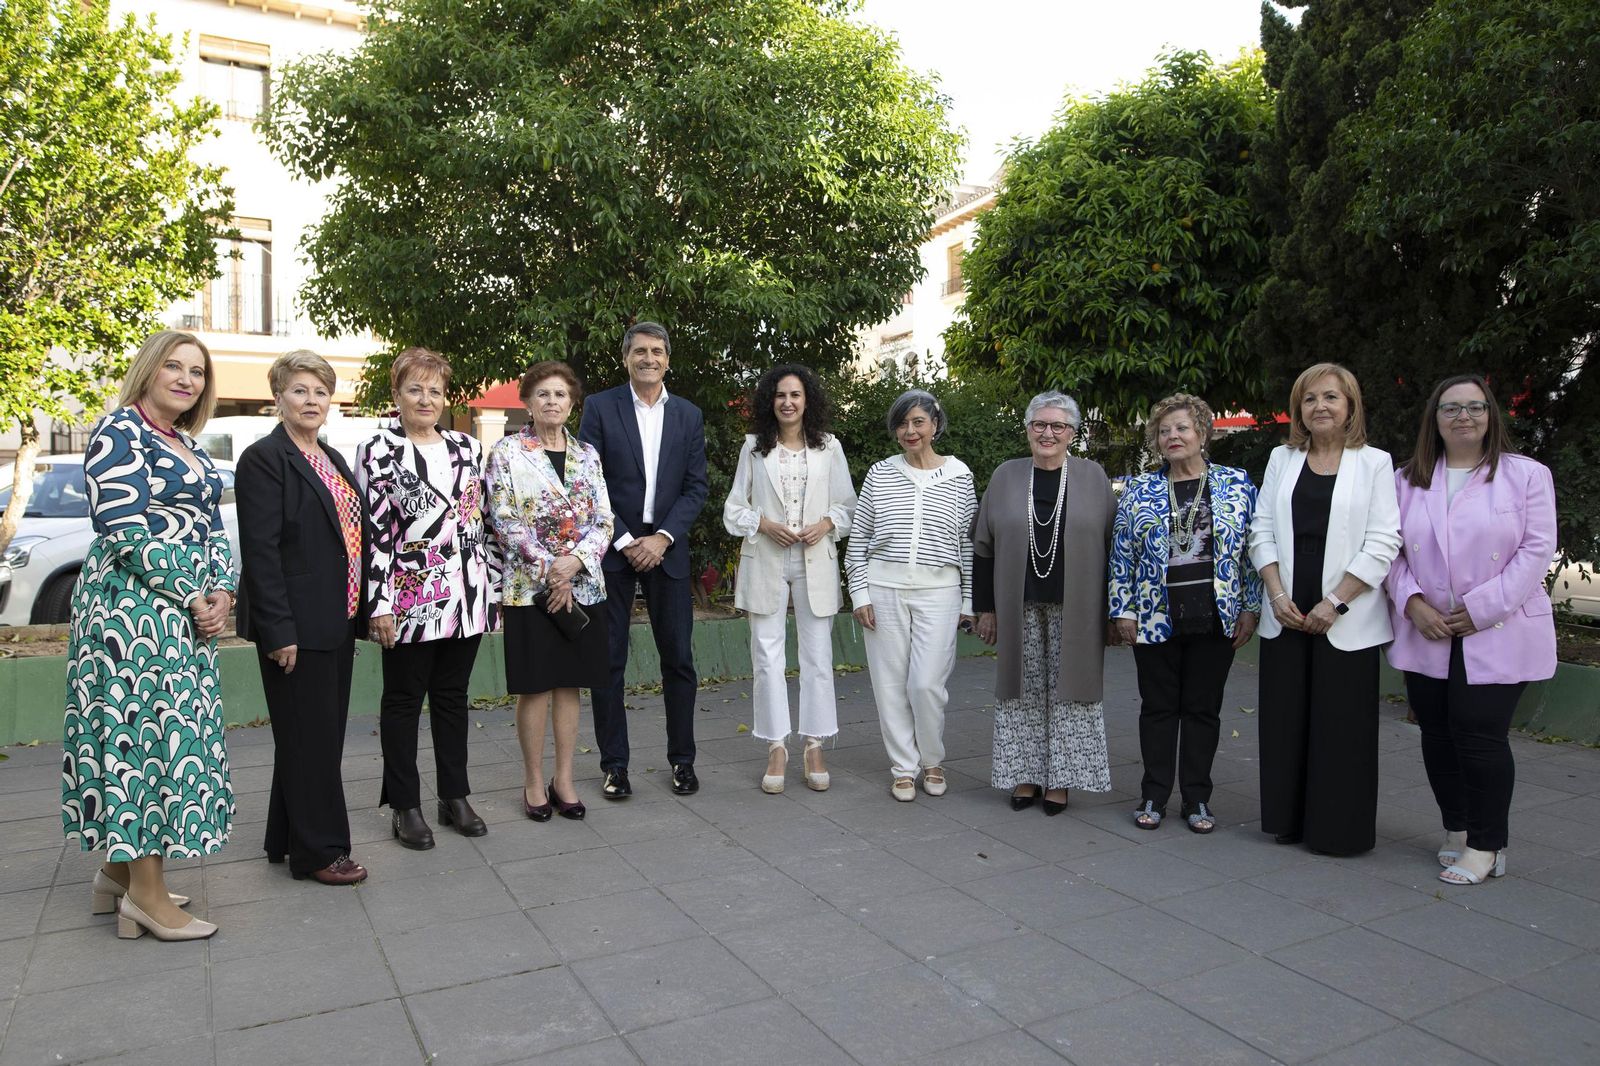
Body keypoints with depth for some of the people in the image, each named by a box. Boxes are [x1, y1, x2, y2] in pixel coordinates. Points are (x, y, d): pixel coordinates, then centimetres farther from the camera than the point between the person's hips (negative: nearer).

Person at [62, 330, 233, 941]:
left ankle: (121, 871, 22)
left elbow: (211, 527, 16)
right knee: (146, 730, -5)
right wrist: (192, 598, -15)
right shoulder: (119, 433, -8)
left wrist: (221, 592, 0)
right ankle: (146, 891, 4)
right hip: (134, 609, -8)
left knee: (170, 731, 11)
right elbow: (125, 529, -17)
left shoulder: (188, 447, 17)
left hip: (186, 615, 8)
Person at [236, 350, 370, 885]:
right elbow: (260, 551, -16)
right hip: (294, 628, -9)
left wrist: (361, 611, 14)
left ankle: (287, 840, 28)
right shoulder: (264, 458, -10)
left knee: (323, 734, 15)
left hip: (336, 622, 9)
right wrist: (279, 631, -21)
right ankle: (318, 850, 12)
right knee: (310, 737, 0)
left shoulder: (333, 460, 16)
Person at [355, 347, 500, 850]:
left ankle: (455, 797, 24)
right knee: (404, 700, 8)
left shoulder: (467, 446, 10)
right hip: (410, 599, -4)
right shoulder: (377, 451, -4)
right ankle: (404, 806, 19)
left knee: (453, 696, 13)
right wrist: (378, 604, -12)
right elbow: (372, 532, -9)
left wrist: (493, 582, 11)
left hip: (466, 596, 4)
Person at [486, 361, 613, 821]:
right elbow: (504, 520, -9)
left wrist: (574, 563, -13)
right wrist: (548, 572, -14)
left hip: (582, 585, 3)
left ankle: (564, 779, 19)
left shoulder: (587, 454, 9)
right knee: (535, 685, 3)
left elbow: (604, 520, 4)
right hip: (530, 587, -3)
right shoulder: (507, 451, -1)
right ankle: (534, 781, 16)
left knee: (569, 683, 9)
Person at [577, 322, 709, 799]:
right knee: (609, 660, 3)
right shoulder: (600, 407, 1)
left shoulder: (688, 415, 9)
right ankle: (614, 763, 14)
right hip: (613, 546, -2)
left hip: (666, 548, 2)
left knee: (678, 657, 5)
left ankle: (682, 758, 18)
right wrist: (624, 541, -10)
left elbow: (695, 487, 5)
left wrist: (662, 538, -8)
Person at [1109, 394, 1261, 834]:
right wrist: (1123, 611, -1)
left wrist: (1250, 608, -1)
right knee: (1158, 708, 8)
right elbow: (1122, 555, 4)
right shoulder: (1138, 491, 4)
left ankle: (1197, 798, 20)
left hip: (1216, 617, 0)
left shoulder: (1237, 484, 3)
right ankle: (1154, 797, 18)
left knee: (1203, 709, 8)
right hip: (1155, 619, 0)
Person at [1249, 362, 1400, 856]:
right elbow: (1262, 531, 6)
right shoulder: (1282, 459, 10)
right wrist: (1278, 596, -6)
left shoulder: (1374, 463, 1)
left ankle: (1340, 830, 15)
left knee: (1342, 725, 2)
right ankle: (1289, 820, 22)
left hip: (1346, 620, -3)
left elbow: (1383, 543, -6)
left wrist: (1335, 603, -13)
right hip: (1286, 615, 3)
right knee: (1285, 719, 8)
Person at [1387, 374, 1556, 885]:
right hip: (1427, 634, 4)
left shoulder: (1526, 475, 0)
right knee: (1437, 734, 9)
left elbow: (1536, 549, -7)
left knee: (1479, 734, -6)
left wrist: (1481, 608, -13)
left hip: (1496, 635, -3)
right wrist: (1412, 602, -9)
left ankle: (1486, 845, 9)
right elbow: (1393, 548, 7)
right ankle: (1456, 830, 26)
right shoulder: (1407, 480, 10)